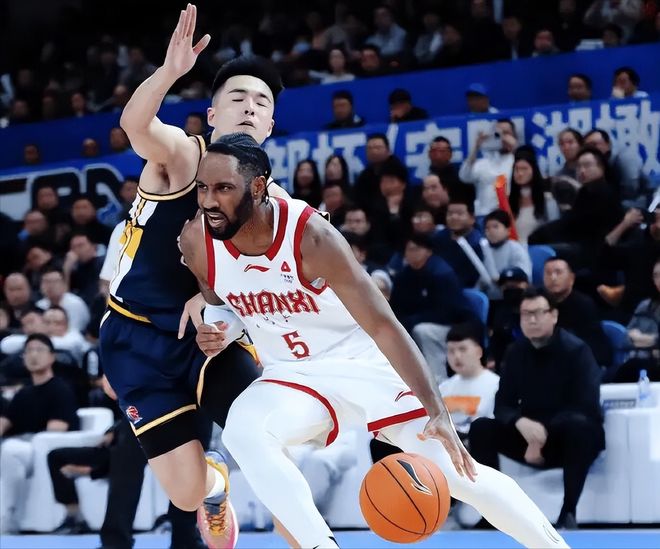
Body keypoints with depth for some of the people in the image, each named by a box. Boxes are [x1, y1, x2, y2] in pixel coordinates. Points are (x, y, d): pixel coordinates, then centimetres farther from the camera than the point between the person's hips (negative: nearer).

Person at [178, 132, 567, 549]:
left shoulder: (312, 236, -28)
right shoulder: (197, 241, -15)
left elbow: (384, 325, -26)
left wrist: (437, 412, -33)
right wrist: (214, 330, -15)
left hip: (363, 364, -3)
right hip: (292, 374, 4)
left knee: (458, 471, -9)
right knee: (241, 432, -31)